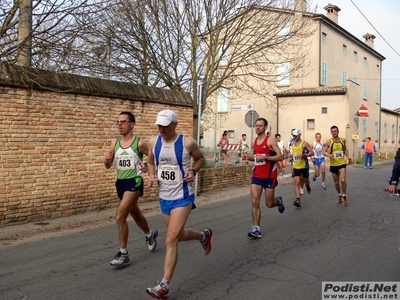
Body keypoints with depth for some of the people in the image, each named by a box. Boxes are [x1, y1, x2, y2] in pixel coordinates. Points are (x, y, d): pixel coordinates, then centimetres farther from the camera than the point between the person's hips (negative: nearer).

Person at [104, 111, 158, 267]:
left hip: (134, 182, -6)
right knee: (136, 215, 22)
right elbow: (108, 166, 10)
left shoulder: (140, 143, -10)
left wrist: (146, 167, -18)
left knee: (120, 216, -16)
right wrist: (107, 159, -11)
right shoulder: (114, 143, 5)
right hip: (120, 183, 6)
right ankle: (150, 234, 50)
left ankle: (123, 253, -2)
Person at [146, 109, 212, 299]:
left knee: (171, 241, -11)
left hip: (183, 197, -6)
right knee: (179, 235, 20)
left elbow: (200, 158, 4)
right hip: (164, 197, 6)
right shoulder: (153, 142, -3)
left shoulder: (187, 143, -14)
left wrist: (193, 171, -15)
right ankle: (204, 236, 52)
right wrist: (151, 175, -5)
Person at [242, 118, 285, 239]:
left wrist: (265, 157, -25)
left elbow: (280, 156, -15)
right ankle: (256, 229, -3)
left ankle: (279, 200, 42)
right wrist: (250, 157, 2)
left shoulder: (270, 140, -10)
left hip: (269, 175, -5)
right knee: (254, 202, -7)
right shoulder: (255, 141, 9)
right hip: (257, 175, 5)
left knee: (269, 204, 6)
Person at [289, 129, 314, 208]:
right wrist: (292, 155, 5)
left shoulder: (304, 143, -9)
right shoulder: (293, 144, 9)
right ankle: (298, 200, -16)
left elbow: (312, 153, -13)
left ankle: (308, 186, 54)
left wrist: (303, 155, -25)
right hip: (295, 167, 3)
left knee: (305, 181, 16)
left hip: (304, 166, -3)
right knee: (297, 183, -9)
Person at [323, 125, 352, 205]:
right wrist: (329, 155, -29)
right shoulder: (328, 142, -7)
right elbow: (324, 152, -9)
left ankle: (344, 196, 5)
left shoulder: (343, 140, 1)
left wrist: (348, 156, 2)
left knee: (343, 180, -17)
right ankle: (339, 195, 36)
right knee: (336, 182, 12)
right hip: (333, 164, 0)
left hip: (342, 163, 0)